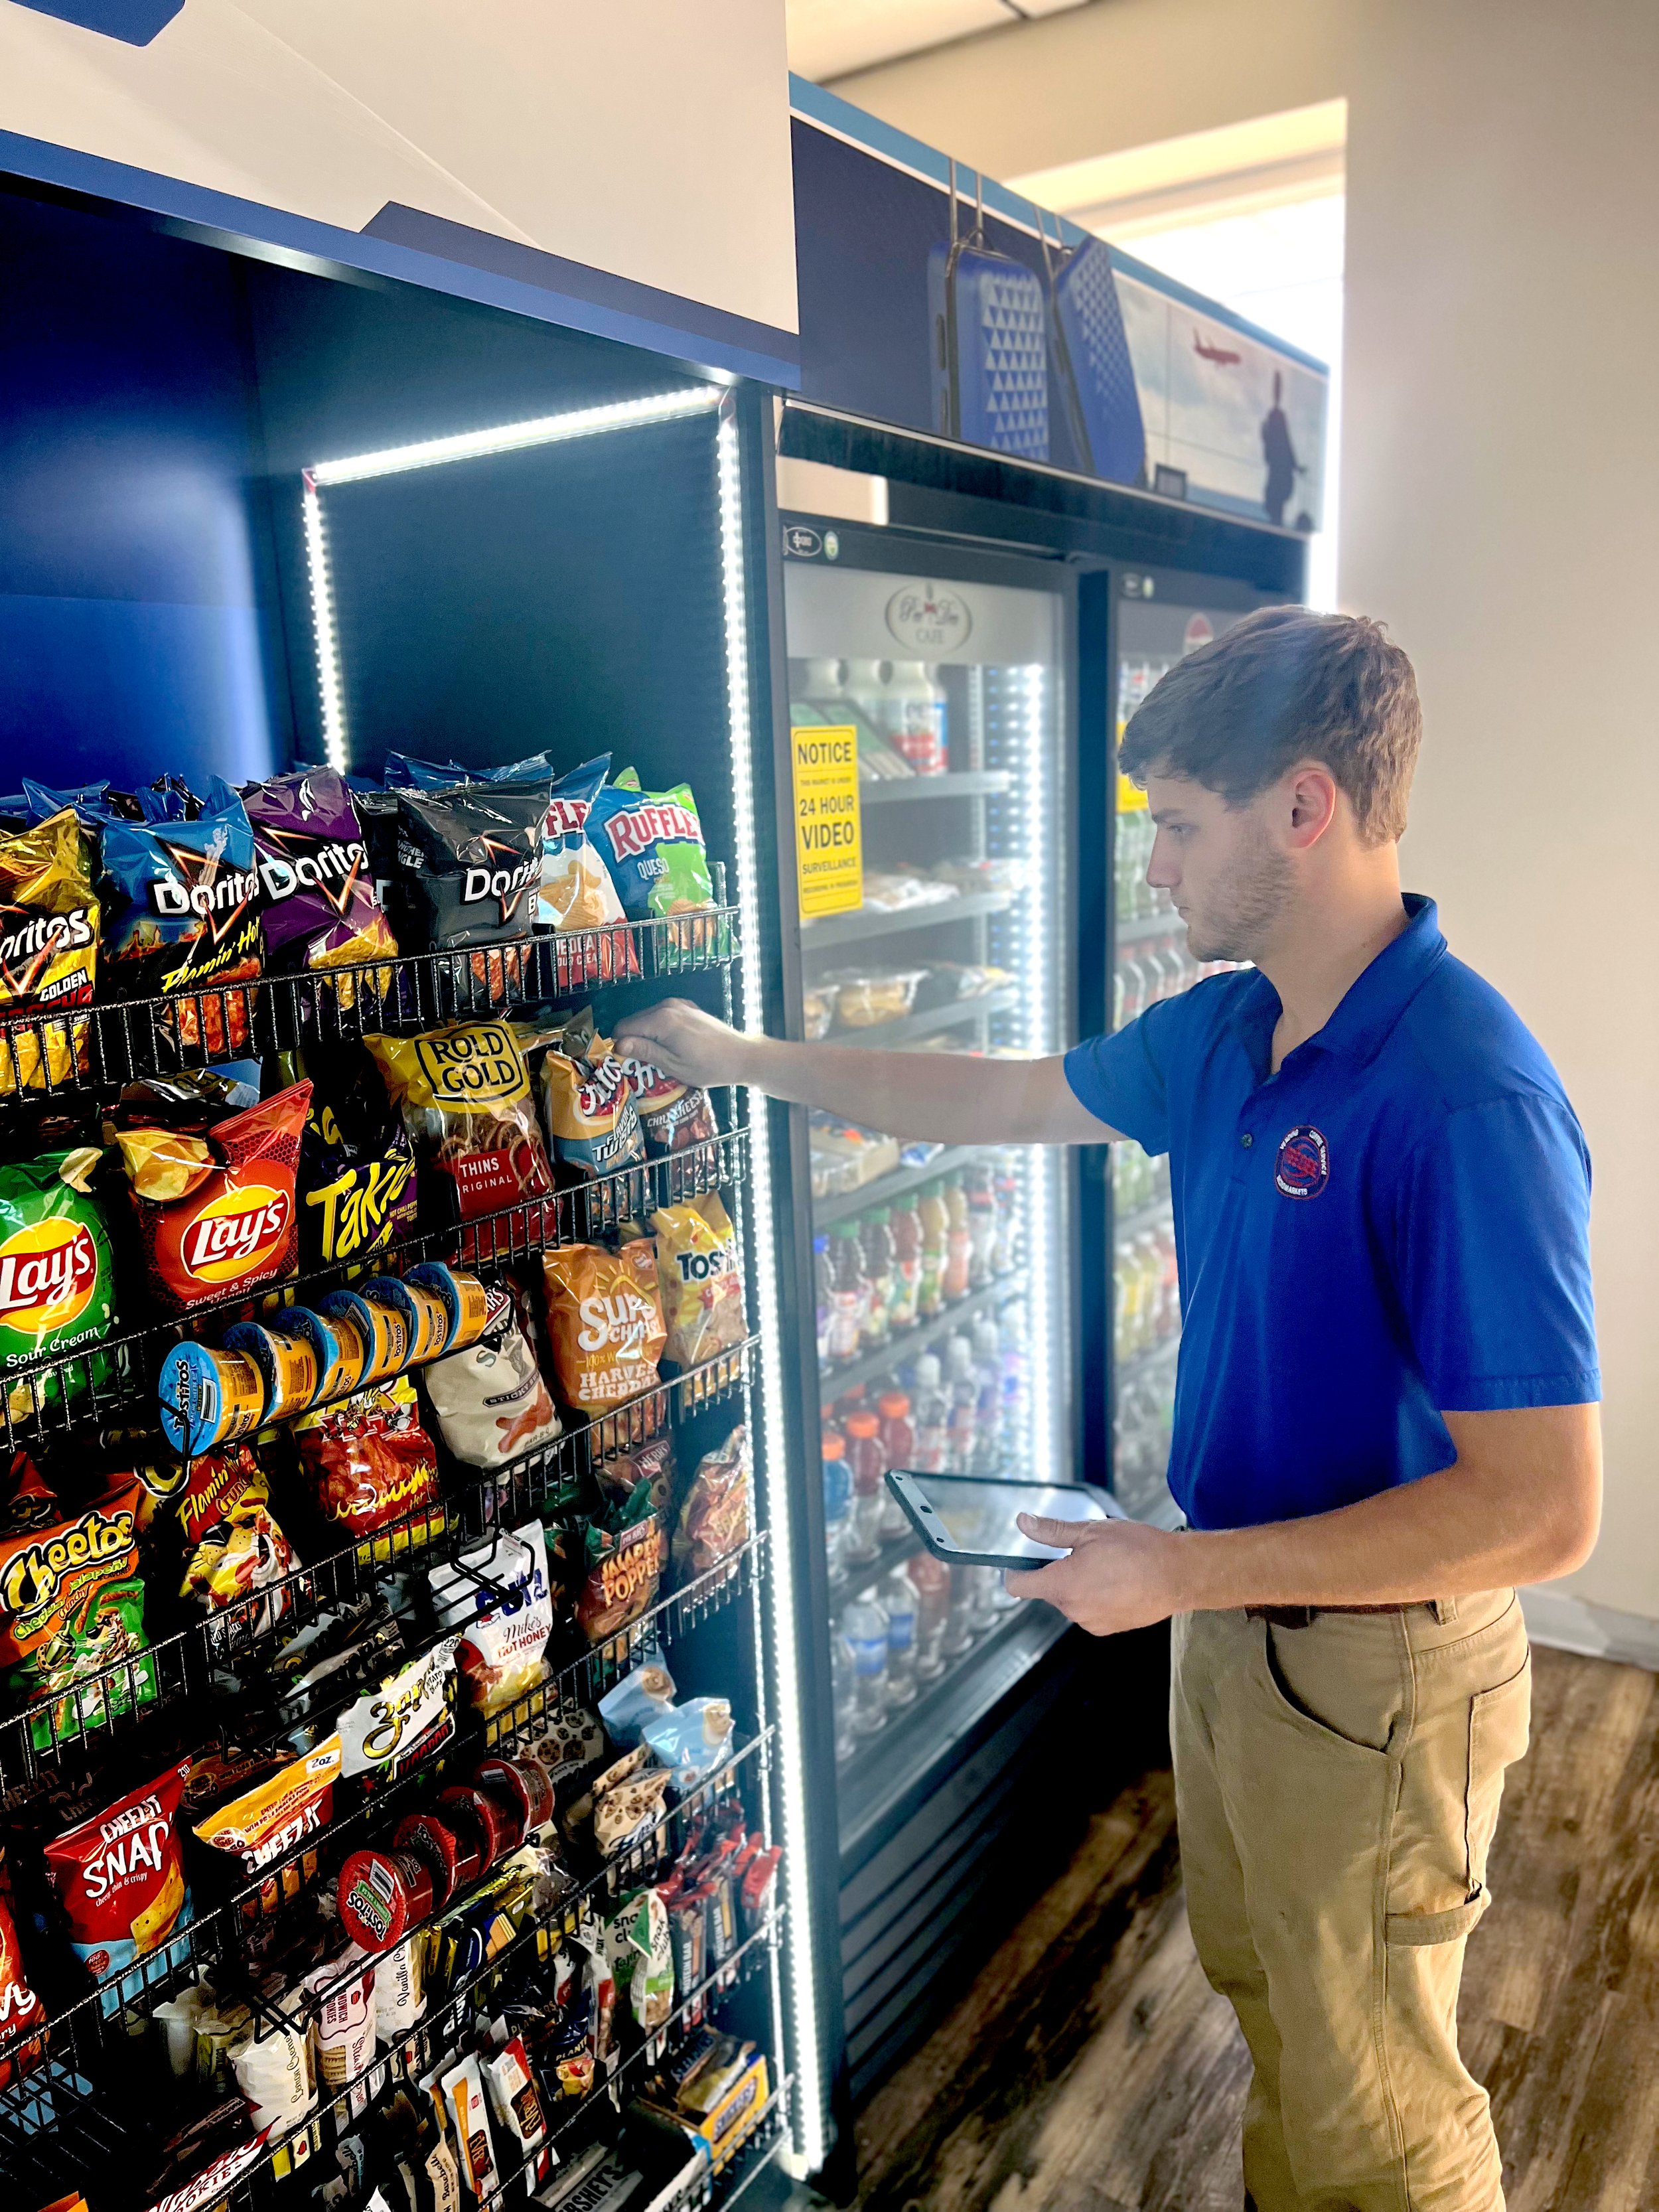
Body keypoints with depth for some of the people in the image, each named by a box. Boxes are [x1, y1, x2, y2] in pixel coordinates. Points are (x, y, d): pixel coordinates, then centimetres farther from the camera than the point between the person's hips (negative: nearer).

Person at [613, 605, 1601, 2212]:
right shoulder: (1221, 1034, -2)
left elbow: (1541, 1509, -30)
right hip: (1235, 1615, 8)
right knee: (1259, 1991, 30)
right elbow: (1004, 1098, 12)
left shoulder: (1466, 1100, -30)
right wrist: (745, 1058, 16)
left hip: (1374, 1670, -8)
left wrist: (1180, 1572, -25)